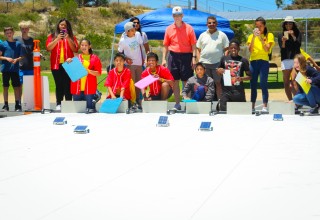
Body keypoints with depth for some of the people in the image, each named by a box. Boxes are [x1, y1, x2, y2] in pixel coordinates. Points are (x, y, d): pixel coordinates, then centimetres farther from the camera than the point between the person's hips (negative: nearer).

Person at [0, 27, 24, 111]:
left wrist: (16, 59, -12)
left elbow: (21, 56, 7)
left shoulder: (18, 44, 6)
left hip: (15, 69, 0)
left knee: (16, 86, 2)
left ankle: (17, 105, 8)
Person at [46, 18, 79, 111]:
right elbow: (48, 48, -2)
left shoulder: (71, 37, 13)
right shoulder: (52, 36, 13)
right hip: (56, 65, 0)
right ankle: (58, 104, -1)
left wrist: (68, 39, -9)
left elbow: (75, 49, 1)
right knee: (59, 85, -1)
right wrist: (57, 39, -11)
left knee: (68, 85, -5)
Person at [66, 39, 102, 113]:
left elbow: (98, 73, 1)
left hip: (89, 89, -2)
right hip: (77, 88, 2)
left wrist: (88, 71, -15)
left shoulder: (95, 58, 7)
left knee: (90, 109, -6)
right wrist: (68, 62, -6)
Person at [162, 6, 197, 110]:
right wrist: (164, 58, 5)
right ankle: (177, 103, 14)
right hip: (173, 56, 2)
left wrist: (194, 57, -8)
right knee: (175, 81, 6)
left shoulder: (189, 28, 1)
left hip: (186, 56, -2)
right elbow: (166, 45, 11)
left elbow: (193, 44, 0)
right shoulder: (169, 29, 8)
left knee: (186, 81, -1)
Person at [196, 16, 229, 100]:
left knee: (218, 83, -1)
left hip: (217, 63, -2)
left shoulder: (222, 35, 6)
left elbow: (226, 49, 4)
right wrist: (199, 60, 2)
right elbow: (198, 49, 15)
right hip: (204, 63, 3)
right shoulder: (203, 35, 13)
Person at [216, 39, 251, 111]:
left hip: (238, 91, -1)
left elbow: (249, 76, 4)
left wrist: (241, 78, -15)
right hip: (226, 90, 1)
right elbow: (218, 71, 19)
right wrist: (219, 71, -4)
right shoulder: (224, 59, 6)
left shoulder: (243, 60, 1)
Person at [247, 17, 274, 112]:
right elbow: (250, 50, -3)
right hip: (253, 62, 3)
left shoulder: (269, 35, 3)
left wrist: (260, 37, -16)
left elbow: (267, 49, -10)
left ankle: (265, 106, -7)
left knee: (263, 84, -9)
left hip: (264, 62, -3)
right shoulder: (251, 36, 10)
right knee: (253, 85, 4)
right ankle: (252, 106, 10)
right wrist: (254, 37, -11)